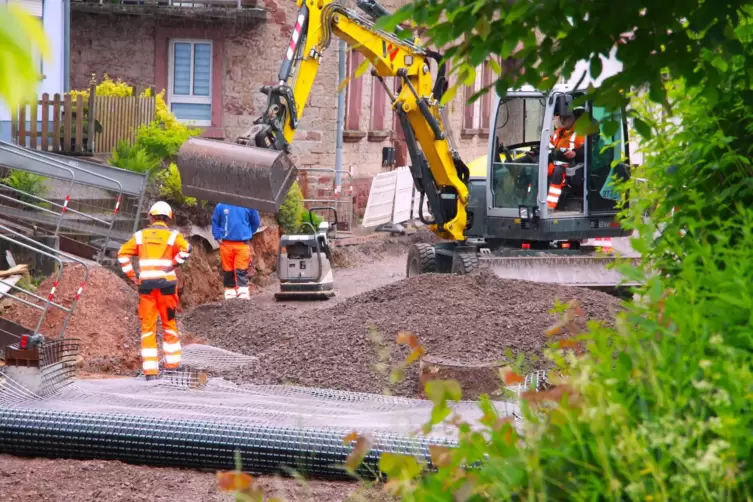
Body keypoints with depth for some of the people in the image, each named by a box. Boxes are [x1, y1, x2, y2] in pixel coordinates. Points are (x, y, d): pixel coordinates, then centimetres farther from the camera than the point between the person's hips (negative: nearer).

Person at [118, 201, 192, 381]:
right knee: (169, 323, 15)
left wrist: (131, 275, 6)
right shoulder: (173, 235, 3)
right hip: (166, 284, -1)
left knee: (147, 327, 5)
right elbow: (186, 249, -15)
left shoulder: (140, 235, 10)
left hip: (146, 285, 1)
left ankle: (150, 369, 0)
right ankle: (172, 362, 20)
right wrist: (173, 265, -5)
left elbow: (122, 254, 5)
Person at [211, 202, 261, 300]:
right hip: (226, 244, 1)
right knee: (228, 271, 5)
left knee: (242, 270, -8)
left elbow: (256, 222, 14)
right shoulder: (221, 206, 2)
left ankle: (243, 295, -11)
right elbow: (215, 222, 12)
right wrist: (218, 237, 3)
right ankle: (230, 294, 13)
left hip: (242, 243, -1)